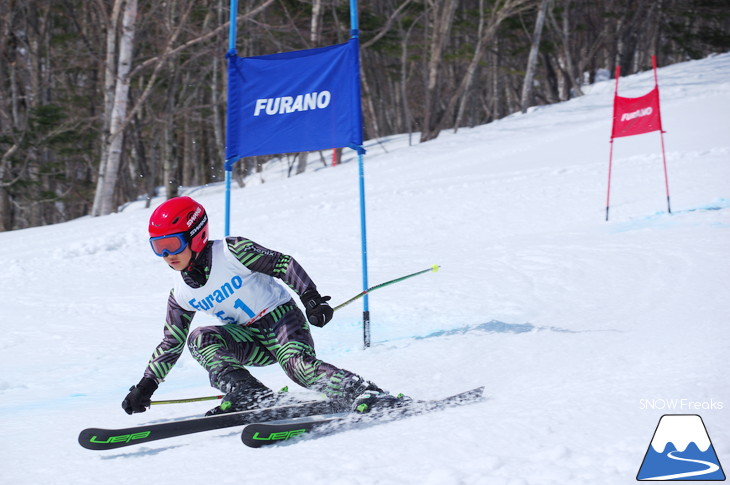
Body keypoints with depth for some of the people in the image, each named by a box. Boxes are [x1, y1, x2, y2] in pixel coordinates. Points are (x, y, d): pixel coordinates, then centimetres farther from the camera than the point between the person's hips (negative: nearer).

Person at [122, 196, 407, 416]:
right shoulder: (181, 294, 3)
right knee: (200, 339, -21)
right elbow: (171, 343, 12)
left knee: (299, 365, -33)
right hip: (251, 342, 5)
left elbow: (283, 264, -16)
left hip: (281, 318, -5)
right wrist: (146, 386, 8)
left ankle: (368, 396, -37)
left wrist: (311, 297, -29)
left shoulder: (232, 253, -15)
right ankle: (251, 397, -30)